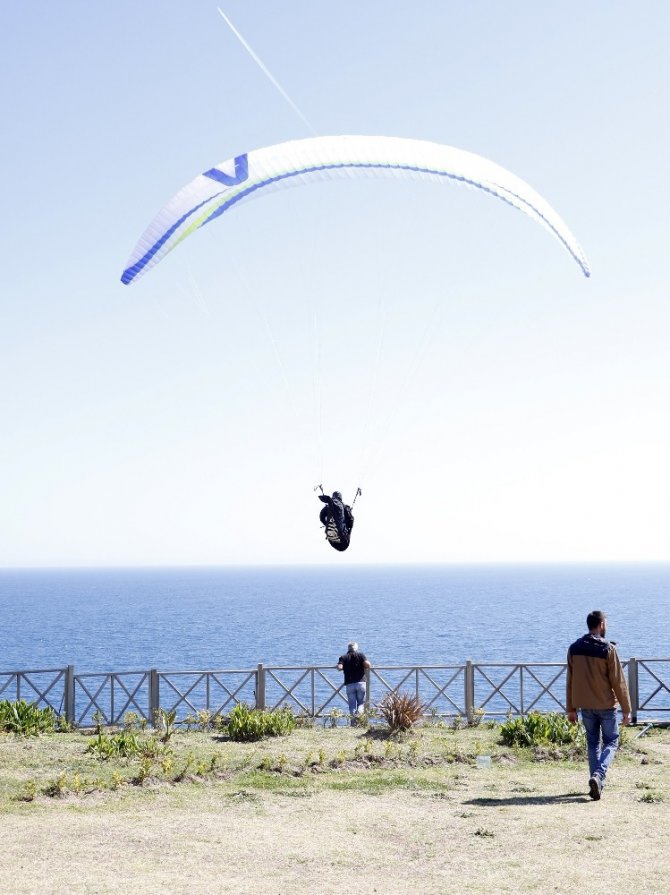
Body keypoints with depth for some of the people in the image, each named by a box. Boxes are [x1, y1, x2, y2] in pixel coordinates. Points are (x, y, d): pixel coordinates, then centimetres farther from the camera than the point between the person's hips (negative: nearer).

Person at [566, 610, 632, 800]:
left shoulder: (574, 649, 2)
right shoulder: (608, 649, -12)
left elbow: (570, 681, 7)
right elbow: (618, 682, -11)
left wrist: (571, 708, 14)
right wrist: (626, 710, -4)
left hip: (585, 705, 4)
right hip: (606, 704, -4)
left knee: (593, 744, 15)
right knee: (611, 742, 7)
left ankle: (597, 785, 12)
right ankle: (598, 775, -15)